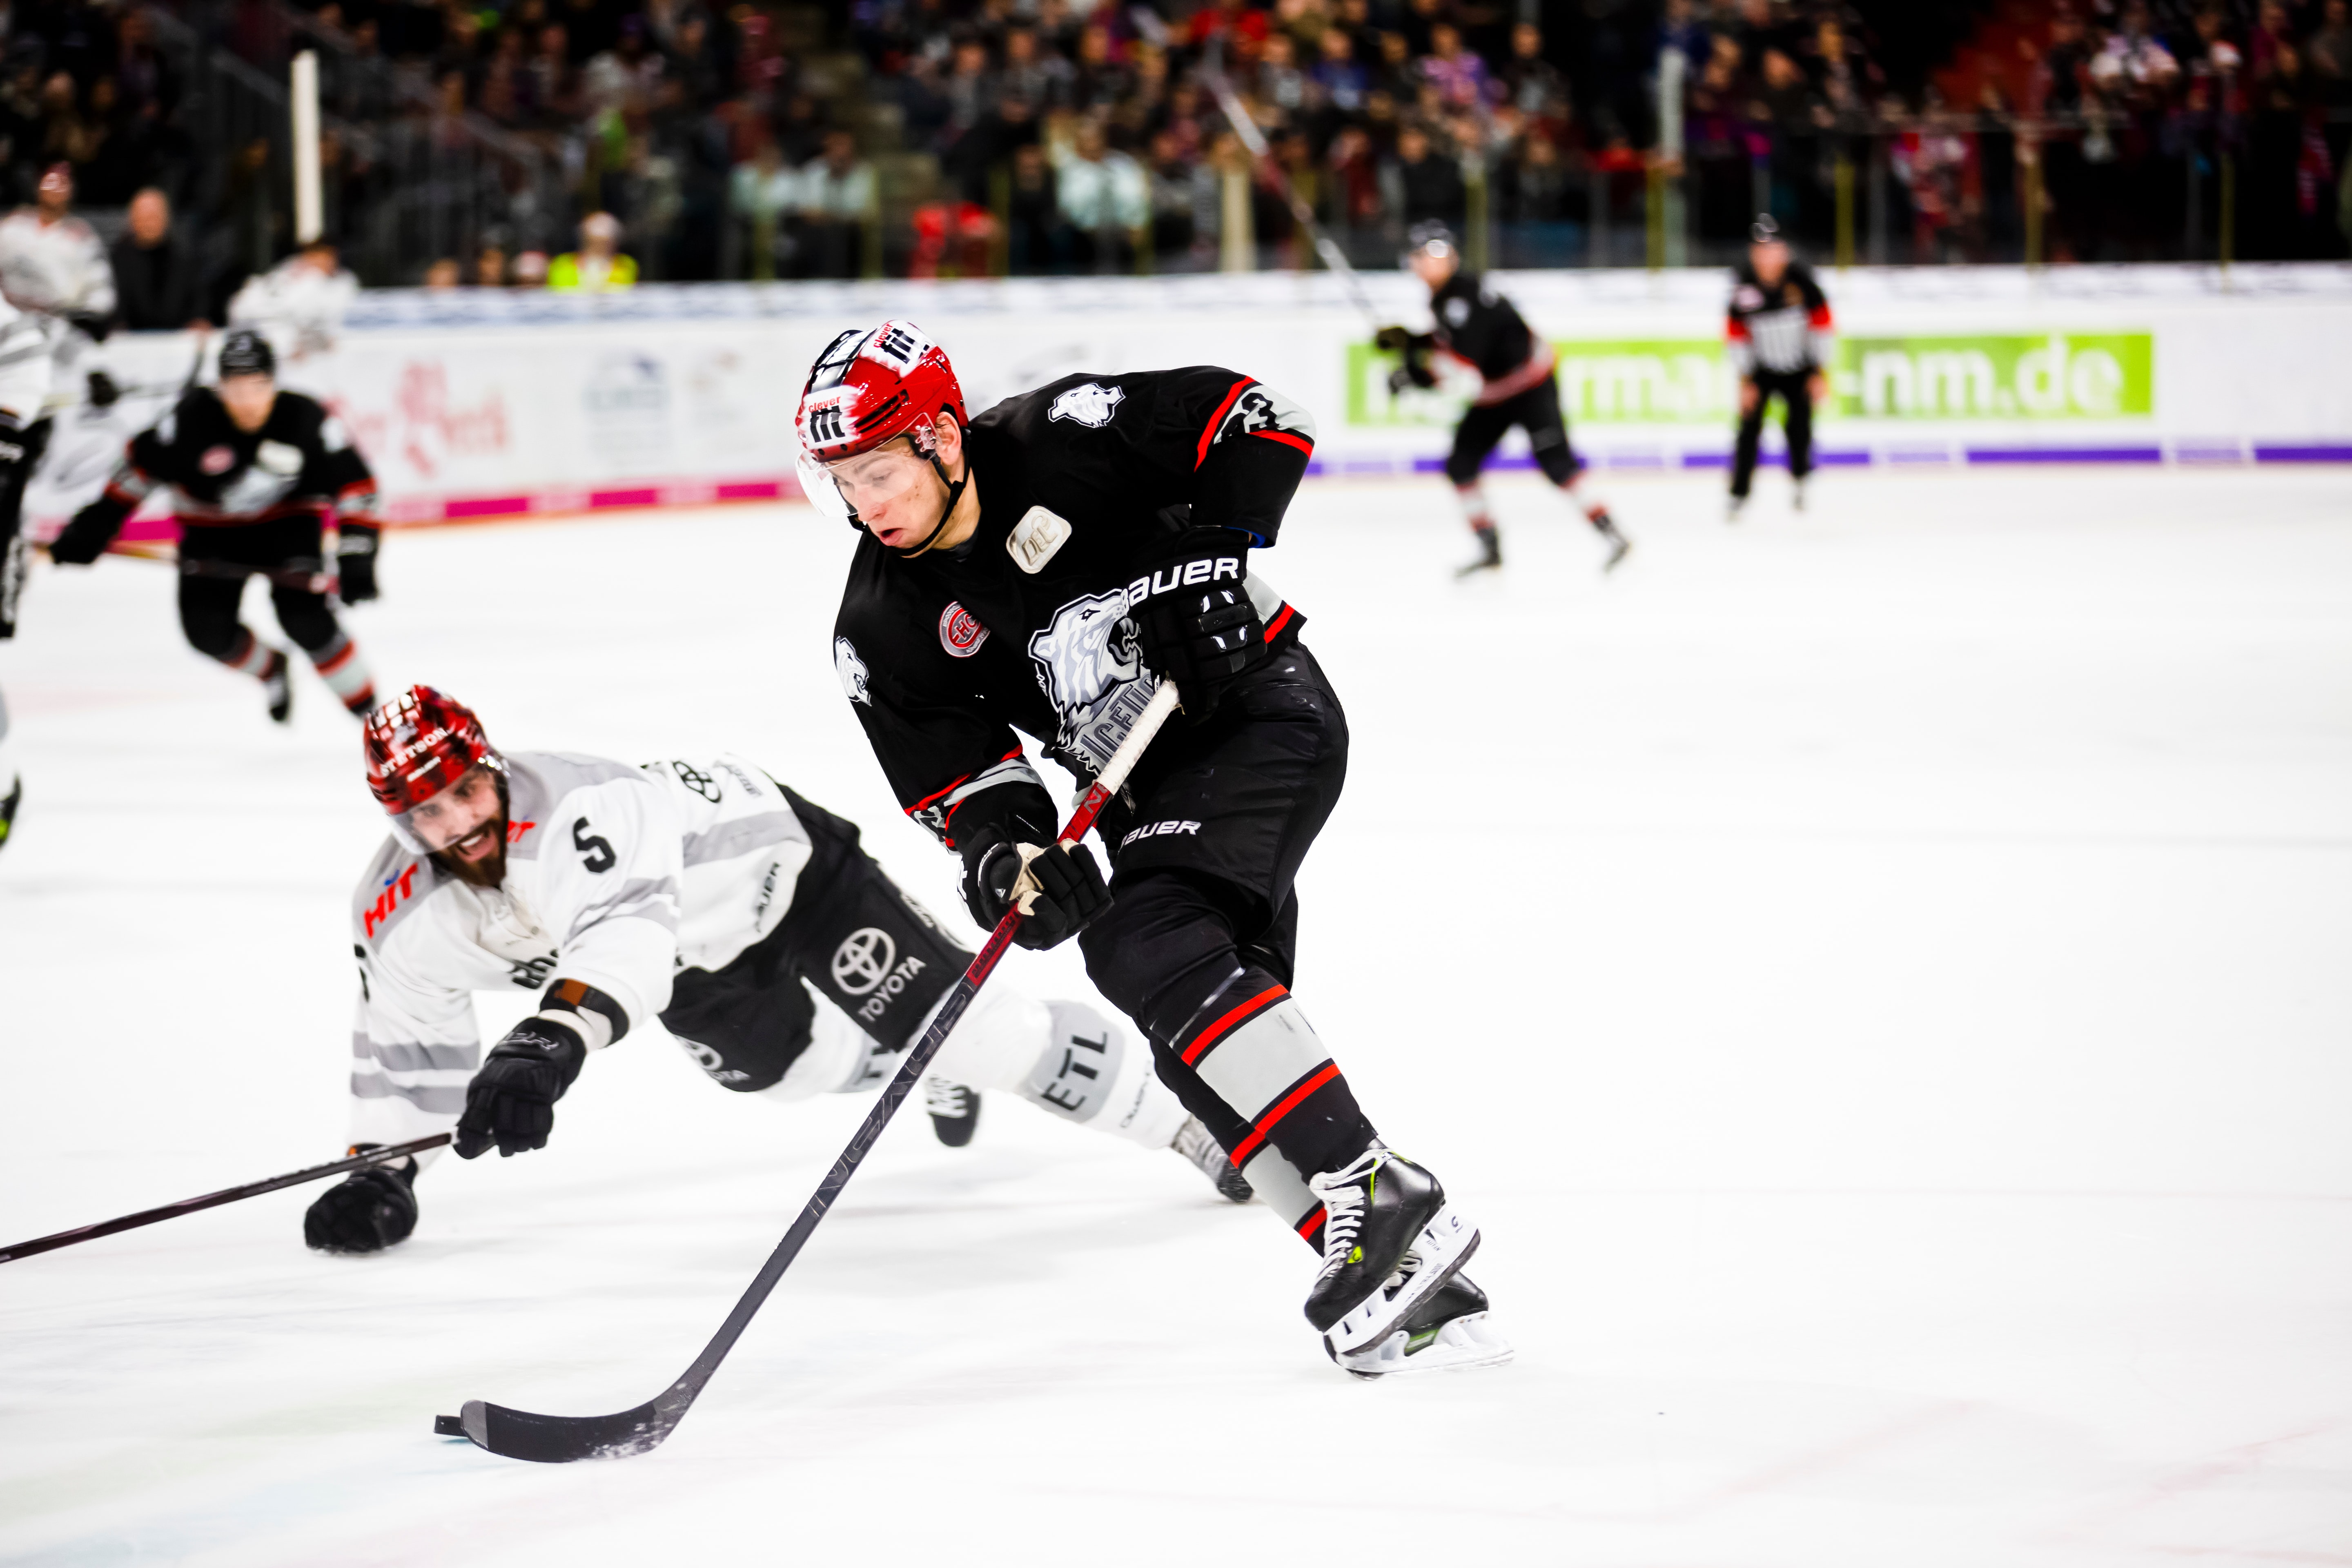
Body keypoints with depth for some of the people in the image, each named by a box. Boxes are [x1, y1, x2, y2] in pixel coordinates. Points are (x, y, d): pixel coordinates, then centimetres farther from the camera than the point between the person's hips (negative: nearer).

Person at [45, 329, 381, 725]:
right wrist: (92, 527, -8)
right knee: (209, 632, -8)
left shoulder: (304, 420, -25)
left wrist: (356, 560, -23)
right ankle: (270, 670, 25)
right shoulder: (191, 420, -24)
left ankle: (368, 710, -2)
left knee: (307, 622, -20)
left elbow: (353, 485, -17)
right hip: (212, 529, 2)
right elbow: (141, 466, -9)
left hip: (291, 519, -2)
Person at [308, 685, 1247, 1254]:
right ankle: (940, 1077, 50)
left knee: (952, 1023, -14)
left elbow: (628, 931, -60)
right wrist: (379, 1173, -6)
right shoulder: (401, 912, -18)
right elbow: (404, 1035, -1)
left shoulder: (571, 813, -42)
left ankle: (1186, 1124, -5)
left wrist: (548, 1044, -75)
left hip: (776, 860, -8)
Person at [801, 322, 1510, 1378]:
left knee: (1149, 946, -26)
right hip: (1150, 788, 7)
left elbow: (1257, 420, -11)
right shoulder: (884, 630, -4)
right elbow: (951, 774, -2)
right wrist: (1003, 851, -23)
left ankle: (1384, 1199, -27)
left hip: (1261, 707, -6)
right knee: (1203, 1036, -5)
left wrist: (1212, 559, -20)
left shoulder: (1063, 438, -18)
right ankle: (1418, 1293, -1)